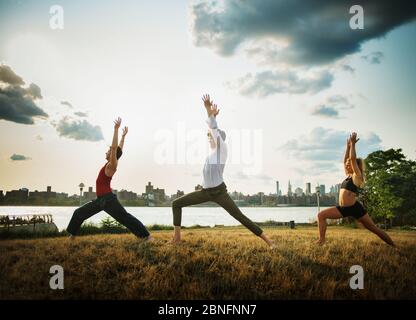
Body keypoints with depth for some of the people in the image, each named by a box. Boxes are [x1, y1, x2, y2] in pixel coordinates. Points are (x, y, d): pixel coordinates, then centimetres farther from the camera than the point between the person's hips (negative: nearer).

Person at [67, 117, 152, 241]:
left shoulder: (112, 165, -10)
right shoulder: (110, 164, 13)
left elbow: (115, 148, -21)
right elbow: (119, 149, 23)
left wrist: (116, 129, -21)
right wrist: (123, 136, 30)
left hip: (108, 199, -9)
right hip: (100, 199, 9)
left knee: (125, 217, -11)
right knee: (79, 213, 14)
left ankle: (147, 236, -9)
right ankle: (72, 235, 27)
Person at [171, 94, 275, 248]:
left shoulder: (222, 148, -7)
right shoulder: (214, 149, 13)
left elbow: (214, 128, -15)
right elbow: (212, 129, 24)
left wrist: (208, 109, -12)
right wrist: (212, 114, 27)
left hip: (219, 192, -8)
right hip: (206, 191, 8)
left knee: (240, 217, -9)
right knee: (176, 204, 6)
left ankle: (268, 241, -3)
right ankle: (177, 236, 10)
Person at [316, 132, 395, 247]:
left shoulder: (357, 176, -6)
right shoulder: (348, 176, 14)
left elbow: (353, 158, -14)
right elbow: (346, 159, 17)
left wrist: (353, 144, -7)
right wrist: (348, 146, 19)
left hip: (355, 208, -7)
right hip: (343, 208, 7)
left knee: (374, 229, 2)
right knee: (321, 215, -7)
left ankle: (394, 247, 16)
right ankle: (322, 239, -6)